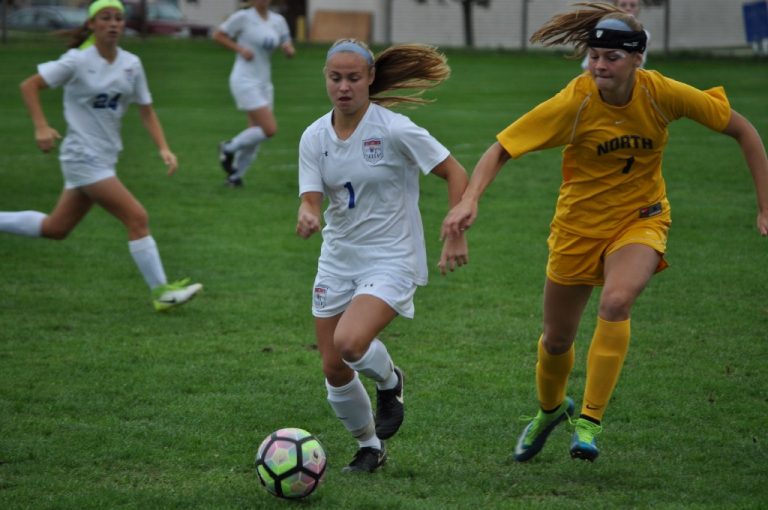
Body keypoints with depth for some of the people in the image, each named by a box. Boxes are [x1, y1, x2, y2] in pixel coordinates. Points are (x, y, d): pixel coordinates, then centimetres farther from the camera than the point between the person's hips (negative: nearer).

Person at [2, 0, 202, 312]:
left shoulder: (131, 64, 4)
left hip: (105, 158, 7)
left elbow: (146, 111, 11)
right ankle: (160, 292, -8)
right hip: (83, 157, -7)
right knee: (137, 218, -13)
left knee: (55, 228, 16)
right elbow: (29, 86, -7)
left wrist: (163, 148, -3)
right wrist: (41, 127, -20)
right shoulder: (78, 61, -12)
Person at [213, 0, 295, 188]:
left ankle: (235, 175, 21)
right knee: (270, 129, -16)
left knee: (256, 136, 6)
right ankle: (229, 148, 5)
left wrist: (288, 49, -11)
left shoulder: (278, 21, 8)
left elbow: (290, 52, 13)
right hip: (245, 81, -7)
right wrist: (240, 48, -13)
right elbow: (217, 36, -1)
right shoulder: (243, 17, -8)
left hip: (264, 82, 7)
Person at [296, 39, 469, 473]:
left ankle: (389, 380, 9)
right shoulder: (315, 137, -1)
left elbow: (455, 173, -10)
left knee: (349, 344, -27)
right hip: (338, 259, 5)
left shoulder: (394, 129, -15)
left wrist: (457, 236, -14)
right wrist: (307, 216, -30)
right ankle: (370, 447, 31)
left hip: (391, 261, -5)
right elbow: (311, 199, -6)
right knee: (334, 371, 5)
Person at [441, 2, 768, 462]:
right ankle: (550, 409, 47)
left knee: (616, 301, -31)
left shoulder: (663, 94, -19)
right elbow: (501, 150, -19)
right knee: (557, 339, 13)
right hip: (579, 225, 1)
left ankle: (591, 421, -19)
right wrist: (470, 200, -37)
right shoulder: (574, 102, -22)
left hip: (640, 219, -1)